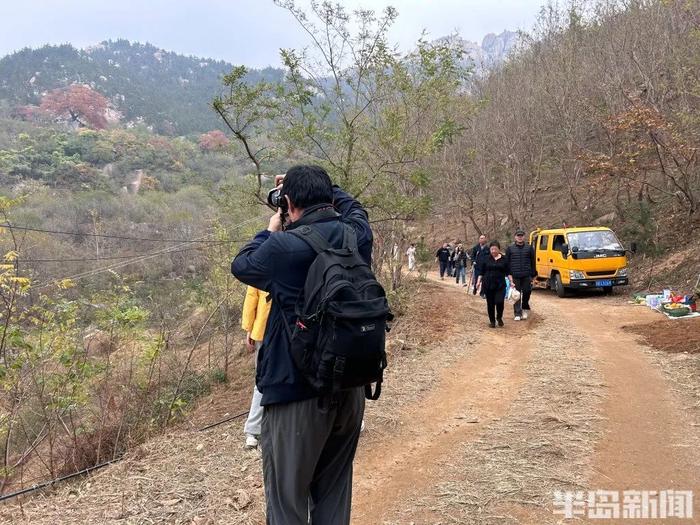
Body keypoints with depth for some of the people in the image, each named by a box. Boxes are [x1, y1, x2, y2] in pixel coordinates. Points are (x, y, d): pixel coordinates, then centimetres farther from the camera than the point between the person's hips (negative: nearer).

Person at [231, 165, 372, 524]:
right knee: (334, 493, 17)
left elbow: (240, 265, 4)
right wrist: (318, 185, 25)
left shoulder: (285, 246, -16)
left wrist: (271, 231, 15)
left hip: (297, 393, -6)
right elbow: (353, 207, 23)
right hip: (351, 387, 6)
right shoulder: (357, 236, -1)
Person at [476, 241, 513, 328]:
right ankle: (492, 321, 18)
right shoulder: (486, 259, 4)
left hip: (500, 285, -1)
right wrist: (479, 281, -1)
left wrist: (511, 282, 2)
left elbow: (507, 272, 8)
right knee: (490, 304, 4)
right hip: (488, 285, 1)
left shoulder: (504, 259, 4)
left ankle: (499, 318, 13)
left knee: (500, 302, -13)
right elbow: (481, 272, 7)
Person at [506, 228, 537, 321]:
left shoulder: (529, 248, 8)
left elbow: (533, 262, 9)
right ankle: (517, 314, 4)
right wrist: (509, 274, 0)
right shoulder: (510, 248, 7)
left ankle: (525, 309, 26)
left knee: (527, 293, 2)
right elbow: (507, 263, 8)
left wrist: (533, 275, 4)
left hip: (526, 276, 0)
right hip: (515, 276, 0)